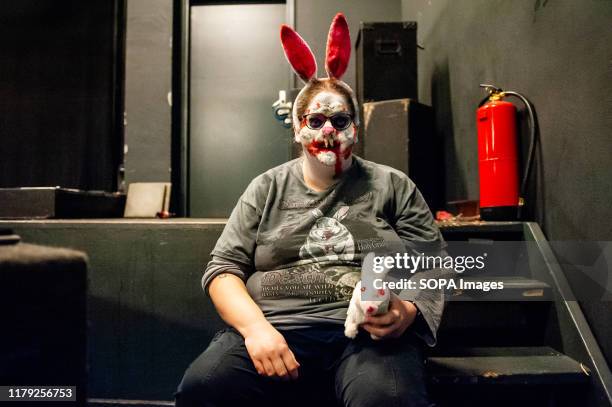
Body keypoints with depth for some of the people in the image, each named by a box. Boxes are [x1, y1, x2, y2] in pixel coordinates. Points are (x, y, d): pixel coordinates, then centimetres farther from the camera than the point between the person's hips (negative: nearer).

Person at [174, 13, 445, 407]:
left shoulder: (393, 186, 13)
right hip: (276, 329, 1)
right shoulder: (266, 188, 15)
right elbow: (223, 269, 8)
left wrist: (408, 312, -13)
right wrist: (255, 327, -11)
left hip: (370, 333, 0)